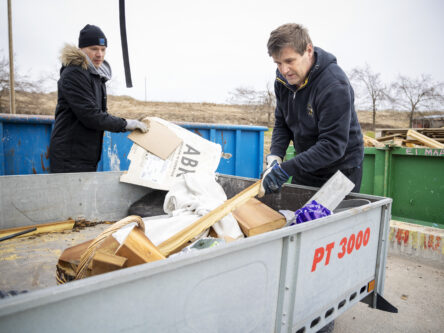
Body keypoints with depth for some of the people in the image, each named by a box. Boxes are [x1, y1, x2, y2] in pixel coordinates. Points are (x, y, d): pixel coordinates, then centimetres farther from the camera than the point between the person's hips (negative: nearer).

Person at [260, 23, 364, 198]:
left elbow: (333, 145, -29)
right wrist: (275, 156, -13)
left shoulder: (335, 85, -26)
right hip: (306, 165, 7)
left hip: (340, 169, -6)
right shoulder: (283, 79, -4)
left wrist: (286, 169, -33)